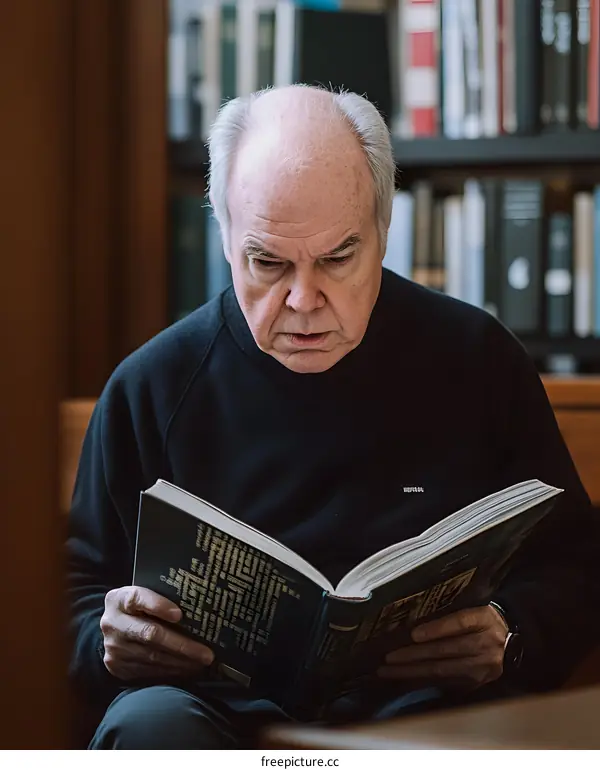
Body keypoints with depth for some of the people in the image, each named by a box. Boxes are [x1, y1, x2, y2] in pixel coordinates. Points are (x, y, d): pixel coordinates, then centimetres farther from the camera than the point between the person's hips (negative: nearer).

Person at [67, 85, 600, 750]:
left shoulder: (478, 362, 9)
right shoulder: (151, 386, 9)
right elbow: (80, 587, 17)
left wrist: (508, 633, -7)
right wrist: (107, 638, -8)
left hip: (422, 698, 0)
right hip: (220, 706, 0)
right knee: (151, 725, -35)